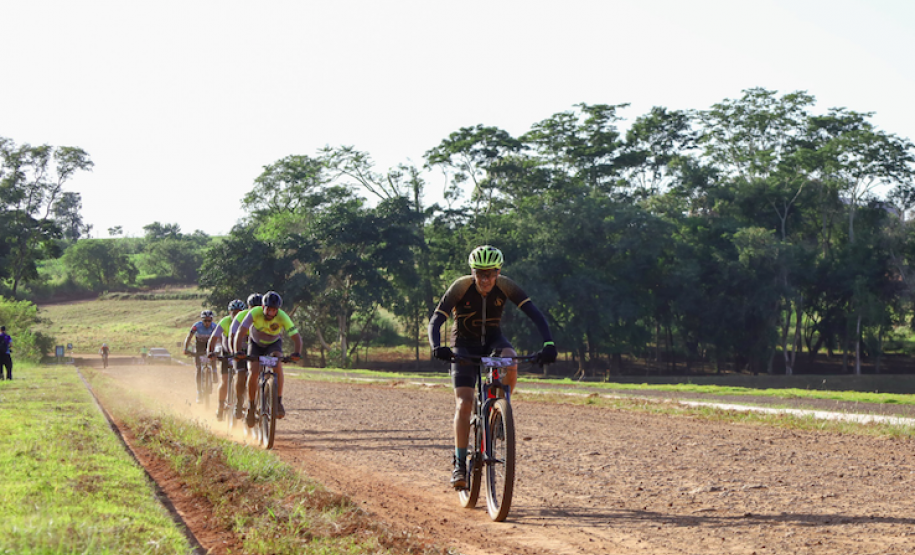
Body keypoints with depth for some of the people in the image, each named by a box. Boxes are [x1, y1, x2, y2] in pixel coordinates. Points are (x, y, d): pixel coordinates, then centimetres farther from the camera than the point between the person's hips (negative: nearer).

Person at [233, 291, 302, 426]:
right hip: (256, 343, 0)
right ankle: (251, 406, -1)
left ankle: (279, 402, -20)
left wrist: (297, 353, -50)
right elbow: (240, 332, -37)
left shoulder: (283, 317, -31)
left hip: (274, 343, 0)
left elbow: (296, 336, -32)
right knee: (254, 372, -18)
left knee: (277, 365, -29)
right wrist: (237, 351, -52)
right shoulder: (254, 313, -32)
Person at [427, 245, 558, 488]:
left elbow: (535, 314, -23)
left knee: (511, 364, -33)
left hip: (493, 339, 2)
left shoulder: (505, 286, -19)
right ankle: (459, 463, -8)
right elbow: (435, 322, -27)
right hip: (464, 344, -2)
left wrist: (548, 344, -39)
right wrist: (436, 347, -47)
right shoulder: (460, 287, -24)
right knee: (464, 403, -15)